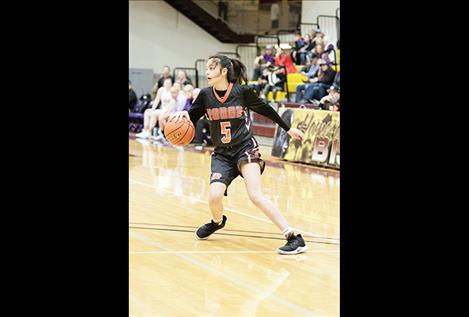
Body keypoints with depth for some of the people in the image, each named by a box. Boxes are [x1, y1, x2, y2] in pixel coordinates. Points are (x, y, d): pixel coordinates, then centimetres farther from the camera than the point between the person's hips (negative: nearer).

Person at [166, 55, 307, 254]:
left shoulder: (242, 91, -9)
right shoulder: (205, 95, -1)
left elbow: (265, 109, 5)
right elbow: (191, 119, 7)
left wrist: (288, 129, 14)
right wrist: (182, 115, -18)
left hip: (245, 149, -3)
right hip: (222, 154, 4)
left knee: (255, 195, -23)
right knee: (214, 197, -15)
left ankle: (294, 238, -21)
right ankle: (217, 222, 24)